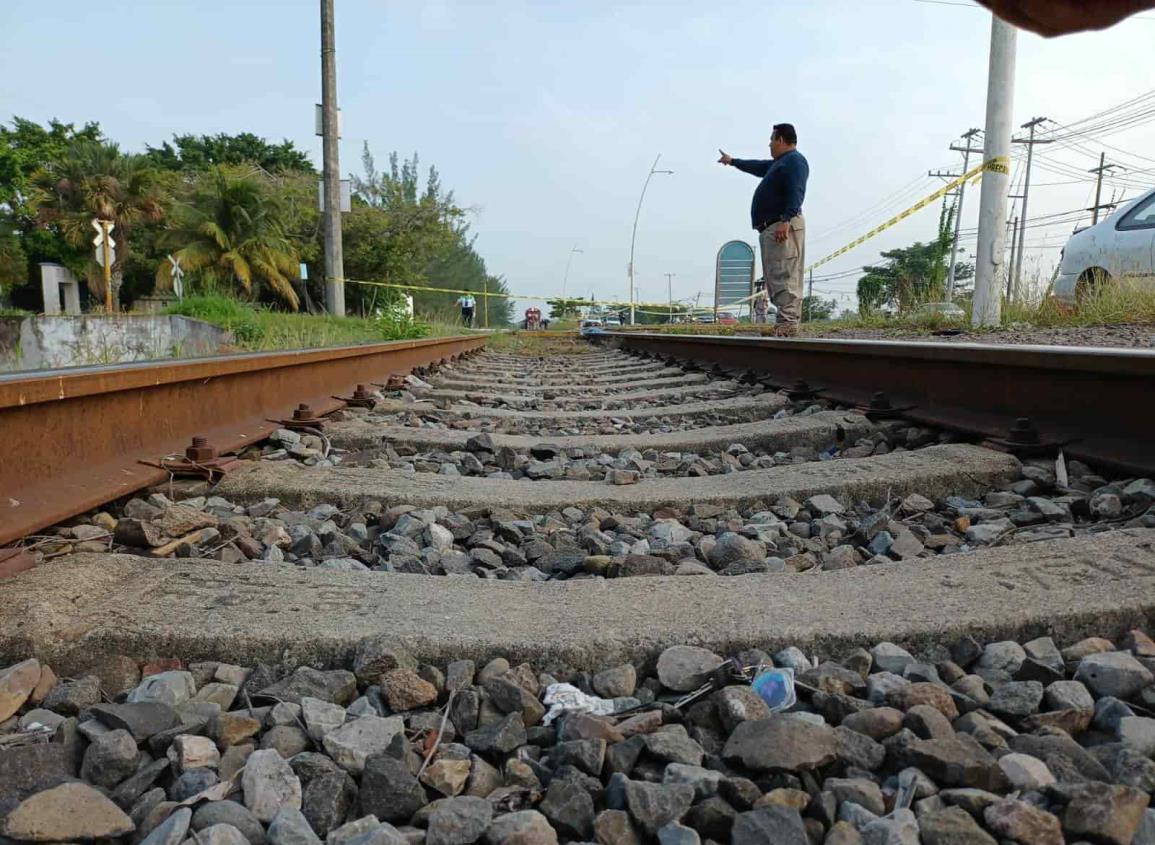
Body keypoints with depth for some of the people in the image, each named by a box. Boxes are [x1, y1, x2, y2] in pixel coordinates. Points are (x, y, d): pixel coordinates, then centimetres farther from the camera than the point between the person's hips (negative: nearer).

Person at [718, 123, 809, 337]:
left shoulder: (794, 160, -2)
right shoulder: (779, 163, 28)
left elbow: (796, 192, -18)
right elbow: (757, 166, 47)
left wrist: (786, 220, -30)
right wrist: (733, 161, 60)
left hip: (783, 227, -10)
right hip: (771, 228, 10)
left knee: (784, 277, -17)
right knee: (775, 277, 4)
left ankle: (788, 324, -23)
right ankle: (787, 324, 1)